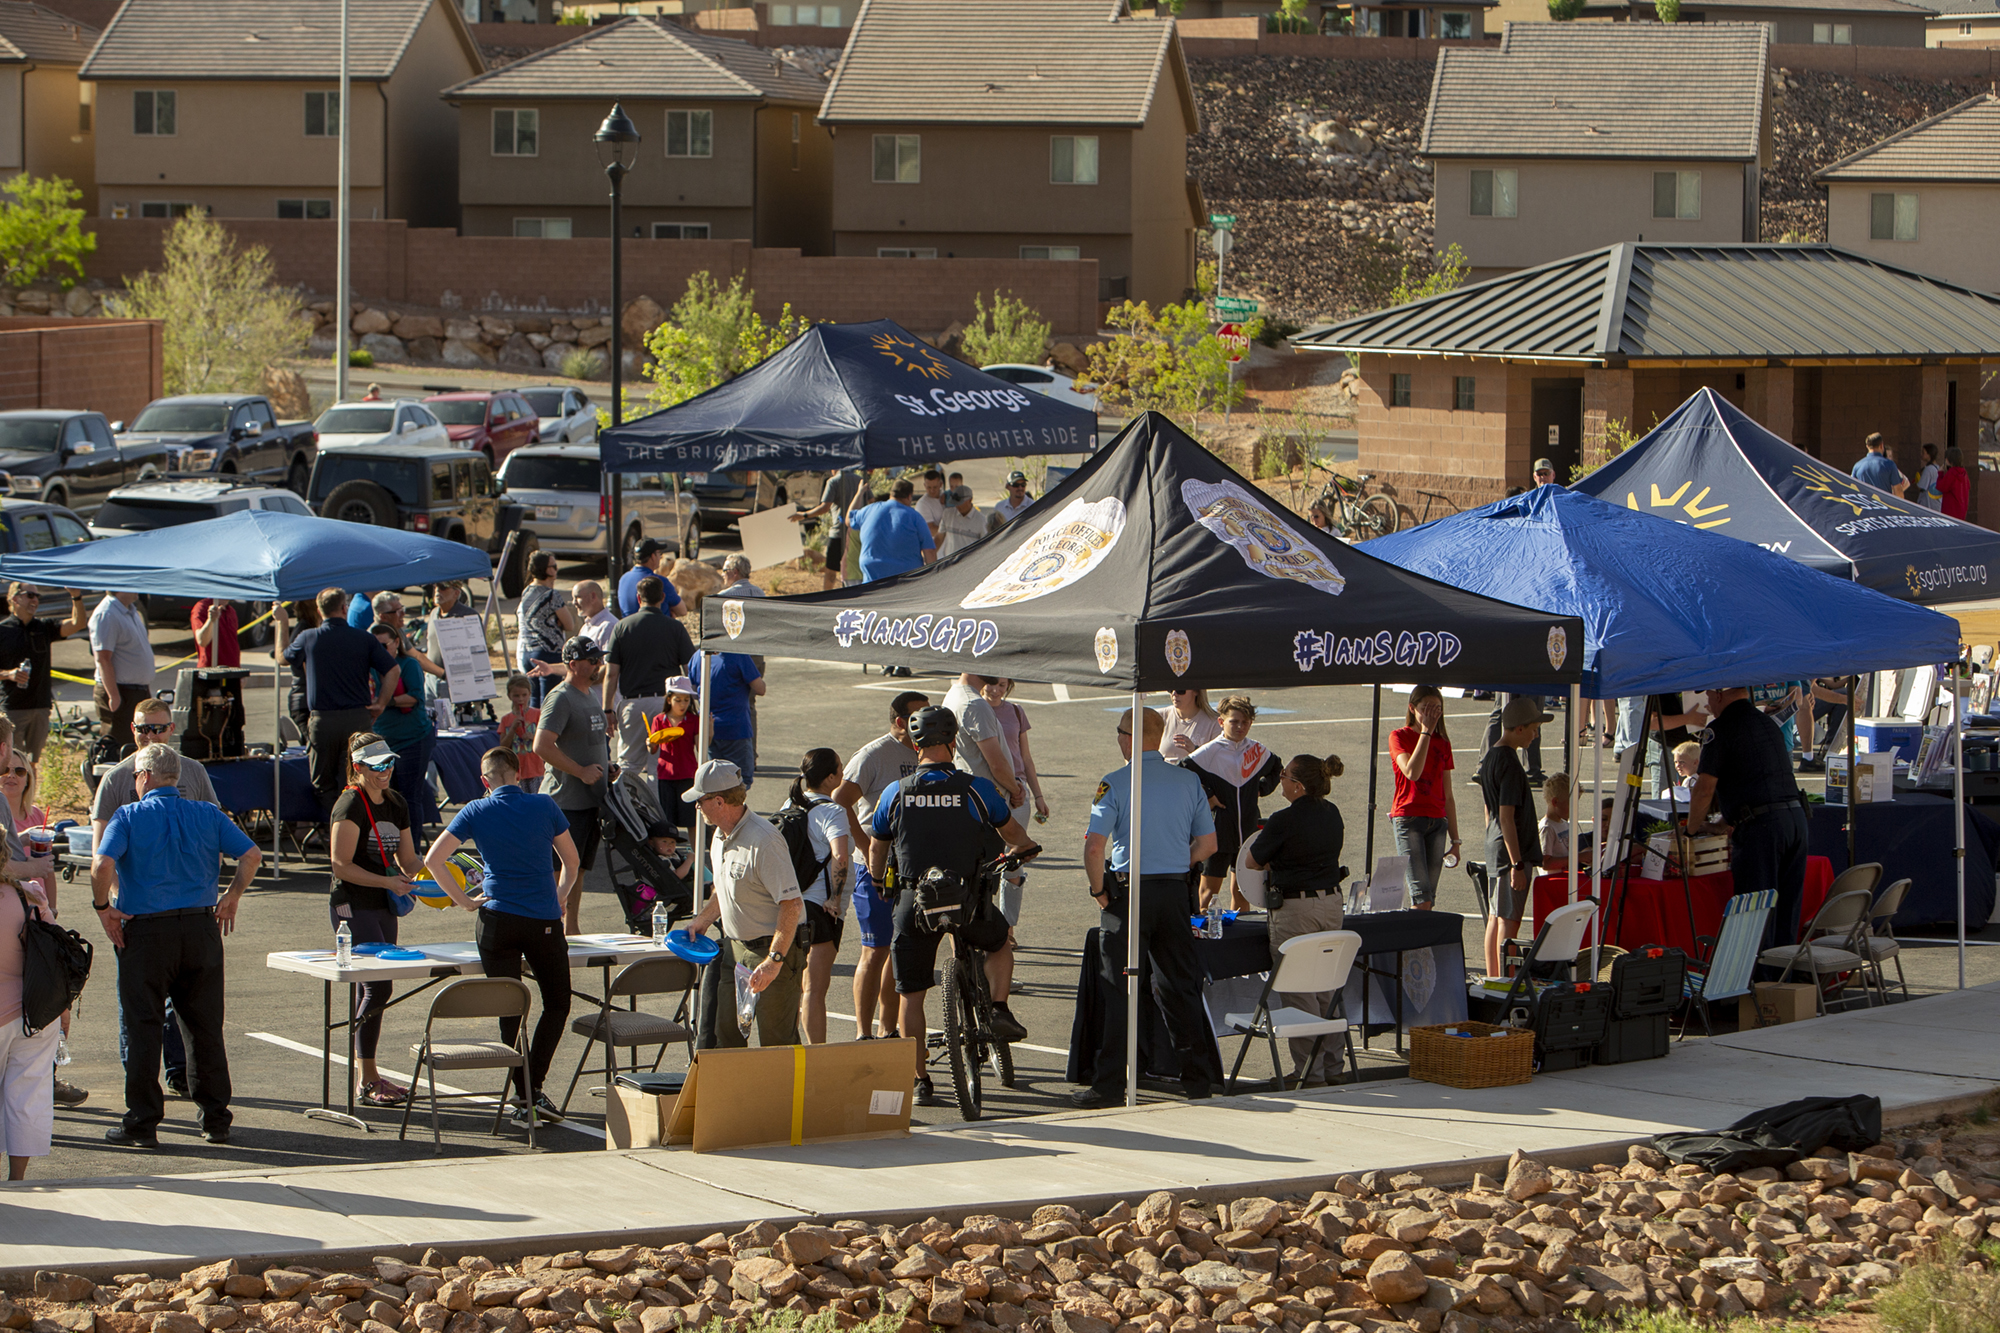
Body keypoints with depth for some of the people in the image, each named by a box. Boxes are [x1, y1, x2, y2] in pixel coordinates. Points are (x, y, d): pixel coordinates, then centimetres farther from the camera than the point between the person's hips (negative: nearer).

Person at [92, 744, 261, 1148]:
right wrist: (231, 897, 12)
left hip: (145, 931, -3)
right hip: (201, 928, 3)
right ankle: (216, 1119, 12)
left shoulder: (129, 817, -5)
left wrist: (103, 907, -6)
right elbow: (251, 854, -1)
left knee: (143, 1028, 2)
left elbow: (102, 864, -20)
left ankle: (142, 1123, 2)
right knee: (205, 1027, 10)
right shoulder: (206, 815, 6)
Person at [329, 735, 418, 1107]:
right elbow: (341, 865, -17)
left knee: (372, 990, 11)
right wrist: (387, 882, -22)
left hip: (383, 908, 8)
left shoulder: (397, 804, 12)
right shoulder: (351, 805, -12)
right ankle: (367, 1082, -9)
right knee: (378, 987, -14)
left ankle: (370, 1076, 17)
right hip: (352, 905, -8)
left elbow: (408, 860, 16)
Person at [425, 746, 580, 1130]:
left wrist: (464, 901, 4)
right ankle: (535, 1087, 0)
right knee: (556, 1003, 14)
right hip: (544, 921, 0)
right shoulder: (544, 807, 2)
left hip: (498, 919, 0)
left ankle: (523, 1097, 4)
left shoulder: (476, 812, 0)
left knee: (509, 1010, 8)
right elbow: (572, 863, 11)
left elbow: (433, 859, -4)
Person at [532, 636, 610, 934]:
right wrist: (580, 771, -20)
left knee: (580, 866, 14)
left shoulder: (591, 695, 15)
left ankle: (572, 929, 21)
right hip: (567, 799, -9)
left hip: (592, 796, 9)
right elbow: (542, 745, -24)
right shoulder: (561, 698, -14)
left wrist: (607, 768, 12)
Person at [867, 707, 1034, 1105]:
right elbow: (1013, 835, 16)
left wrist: (879, 882, 36)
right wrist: (1022, 849, 40)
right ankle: (999, 1010, 13)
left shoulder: (896, 793, 1)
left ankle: (920, 1082, 7)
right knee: (999, 943, 31)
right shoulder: (975, 789, -2)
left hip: (914, 902, 0)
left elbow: (875, 850, 14)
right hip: (967, 900, 0)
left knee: (910, 994, 9)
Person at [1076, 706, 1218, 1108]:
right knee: (1179, 986, 13)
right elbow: (1207, 845, 7)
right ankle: (1199, 1077, 16)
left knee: (1119, 990, -1)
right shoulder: (1189, 781, 5)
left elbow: (1094, 847, -16)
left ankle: (1110, 1085, -2)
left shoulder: (1115, 784, -10)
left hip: (1129, 890, -4)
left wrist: (1099, 891, -4)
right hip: (1175, 891, 4)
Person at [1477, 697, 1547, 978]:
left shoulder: (1488, 759, 11)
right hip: (1513, 849, -10)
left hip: (1494, 849, 10)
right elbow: (1507, 817, -22)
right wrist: (1517, 864, -22)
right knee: (1509, 921, -7)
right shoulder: (1510, 764, -19)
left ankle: (1493, 978, 21)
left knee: (1496, 917, 15)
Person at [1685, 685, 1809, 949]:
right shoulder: (1768, 723, 21)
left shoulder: (1721, 729, -4)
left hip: (1760, 823, -8)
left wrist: (1693, 827, 10)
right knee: (1787, 908, 12)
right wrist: (1729, 826, 36)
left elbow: (1704, 789, -7)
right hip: (1796, 815, 8)